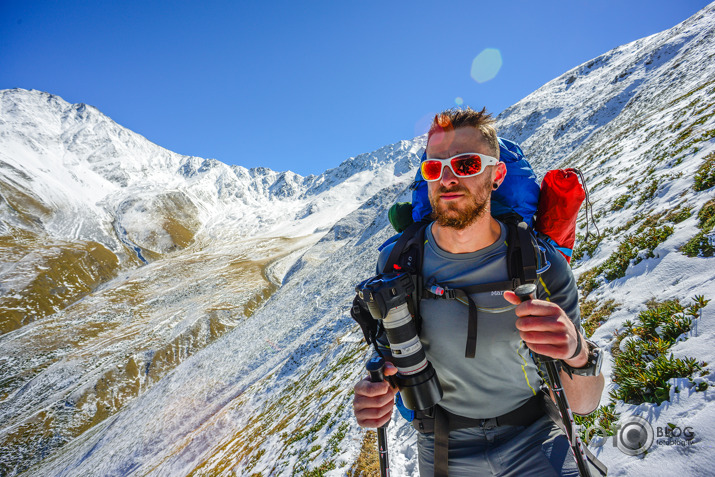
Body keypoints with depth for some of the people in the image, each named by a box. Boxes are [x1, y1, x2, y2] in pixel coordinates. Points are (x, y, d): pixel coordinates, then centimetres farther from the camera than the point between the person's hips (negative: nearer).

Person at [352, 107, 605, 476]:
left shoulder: (540, 263, -19)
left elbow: (584, 404, -16)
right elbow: (391, 356, -6)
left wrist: (578, 353, -38)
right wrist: (375, 393, -28)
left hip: (532, 438, 0)